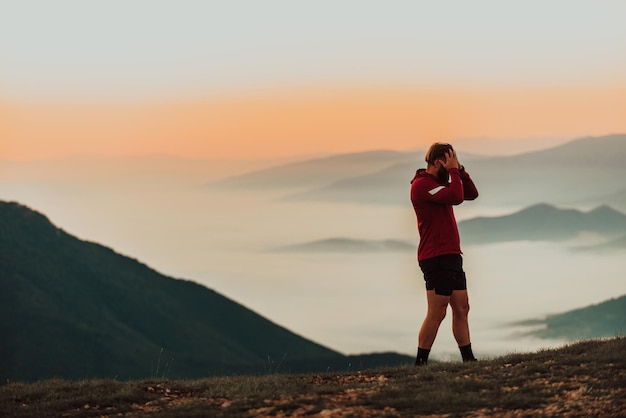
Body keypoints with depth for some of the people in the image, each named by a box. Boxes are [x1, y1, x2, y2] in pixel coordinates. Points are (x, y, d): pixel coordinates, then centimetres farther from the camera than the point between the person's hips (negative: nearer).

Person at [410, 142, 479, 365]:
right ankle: (420, 363, -6)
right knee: (437, 313, -9)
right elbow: (456, 196, -26)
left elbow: (471, 194, 17)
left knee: (462, 309, 9)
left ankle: (468, 359, 11)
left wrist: (459, 170, 6)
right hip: (437, 258, -10)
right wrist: (453, 170, -13)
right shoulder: (422, 184, -13)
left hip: (451, 257, 10)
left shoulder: (439, 183, 19)